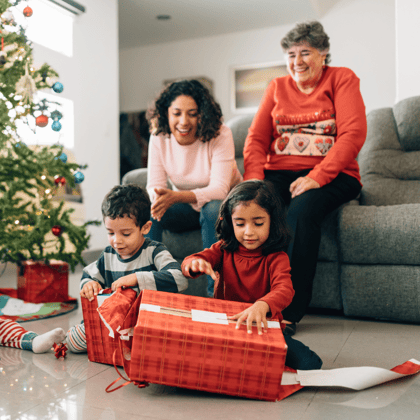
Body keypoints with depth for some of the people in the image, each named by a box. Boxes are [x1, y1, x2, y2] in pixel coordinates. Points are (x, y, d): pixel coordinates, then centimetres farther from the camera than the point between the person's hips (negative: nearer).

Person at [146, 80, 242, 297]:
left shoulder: (219, 135, -22)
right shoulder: (159, 138, -10)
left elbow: (219, 190, -31)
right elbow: (154, 186, -12)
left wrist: (175, 196, -47)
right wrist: (158, 198, -38)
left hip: (222, 205, -3)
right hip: (187, 209, 3)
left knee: (212, 208, -37)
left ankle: (216, 293, -27)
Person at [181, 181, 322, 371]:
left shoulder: (276, 258, -6)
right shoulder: (224, 250, 3)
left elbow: (285, 289, -26)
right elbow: (187, 264, -5)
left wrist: (262, 305, -49)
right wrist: (195, 264, -32)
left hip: (263, 328, -1)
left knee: (310, 364, -20)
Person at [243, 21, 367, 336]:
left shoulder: (342, 79, 7)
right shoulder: (277, 87, 18)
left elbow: (353, 134, -8)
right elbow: (256, 138, 9)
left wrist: (316, 177, -20)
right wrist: (254, 178, -11)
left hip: (330, 176, -3)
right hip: (279, 173, 3)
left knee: (304, 207, -36)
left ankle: (290, 312, -26)